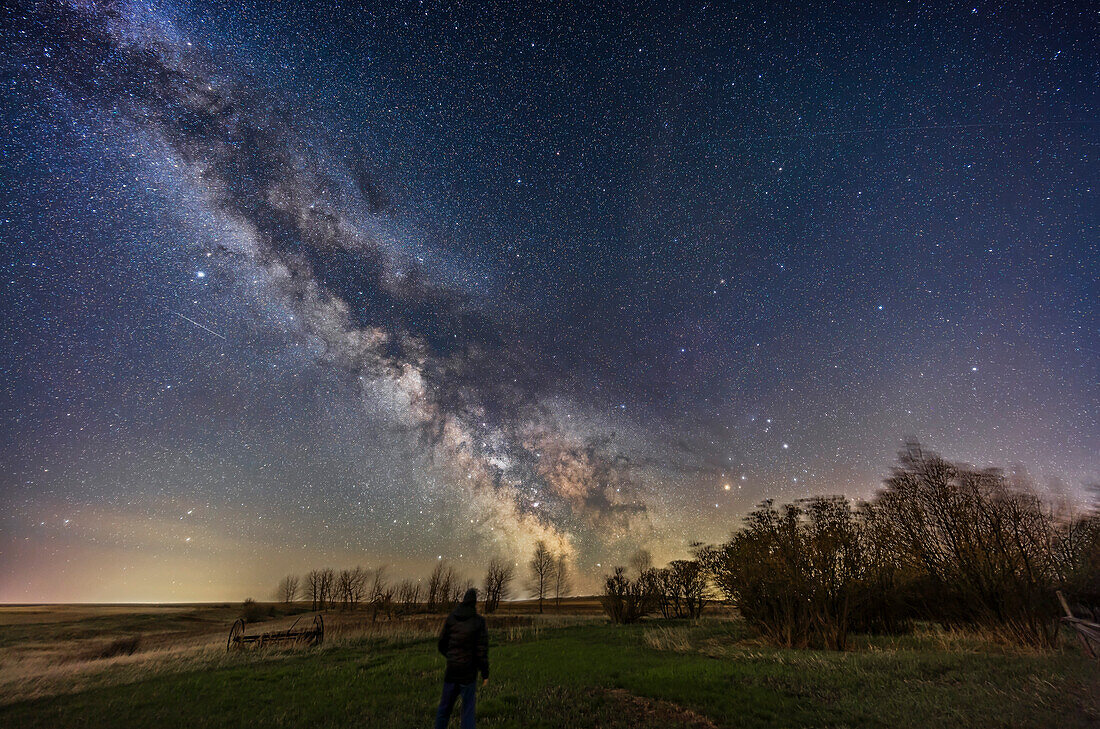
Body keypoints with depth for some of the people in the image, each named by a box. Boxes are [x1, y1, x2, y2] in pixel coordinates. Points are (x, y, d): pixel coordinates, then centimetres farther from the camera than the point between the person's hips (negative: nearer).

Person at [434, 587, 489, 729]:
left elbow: (442, 644, 5)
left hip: (451, 670, 3)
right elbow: (482, 651, -13)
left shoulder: (450, 618, -3)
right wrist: (485, 674, -4)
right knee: (468, 708, 9)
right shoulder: (479, 622, -13)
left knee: (445, 706, 19)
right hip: (469, 672, -3)